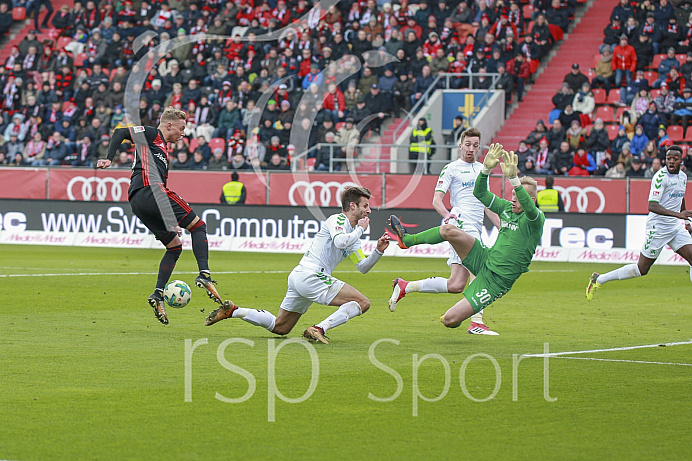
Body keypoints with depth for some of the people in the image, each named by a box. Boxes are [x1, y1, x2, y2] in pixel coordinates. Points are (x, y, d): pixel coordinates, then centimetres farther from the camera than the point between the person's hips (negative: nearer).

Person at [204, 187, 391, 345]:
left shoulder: (353, 233, 22)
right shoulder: (337, 219, -5)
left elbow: (362, 267, 24)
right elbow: (340, 241, -26)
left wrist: (378, 251, 8)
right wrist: (360, 229, -10)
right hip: (311, 276, -10)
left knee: (280, 327, 17)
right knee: (362, 303, -15)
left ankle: (233, 311, 16)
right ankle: (319, 329, -25)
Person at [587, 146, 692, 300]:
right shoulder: (661, 177, -18)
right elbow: (652, 206, -28)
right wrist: (678, 214, -36)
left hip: (675, 227, 7)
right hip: (657, 228, -7)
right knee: (642, 269, -2)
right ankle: (598, 280, 11)